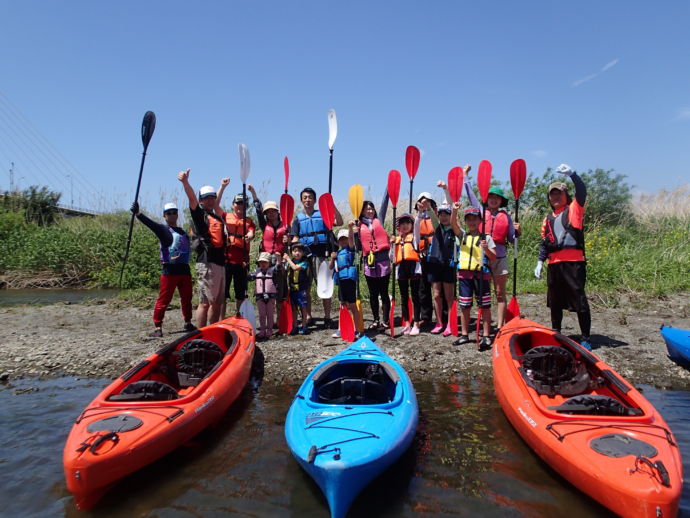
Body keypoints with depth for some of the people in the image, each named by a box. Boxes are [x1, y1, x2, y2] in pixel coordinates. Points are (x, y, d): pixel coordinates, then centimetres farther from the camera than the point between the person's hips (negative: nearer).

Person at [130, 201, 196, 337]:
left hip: (184, 269, 6)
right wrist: (138, 214, -34)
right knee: (164, 299, -5)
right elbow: (150, 224, -19)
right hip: (169, 270, -6)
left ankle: (188, 323, 28)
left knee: (187, 298, 14)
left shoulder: (183, 232, 18)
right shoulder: (163, 230, -1)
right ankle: (157, 327, 1)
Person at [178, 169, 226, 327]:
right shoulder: (199, 214, 2)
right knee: (205, 302, -9)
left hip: (220, 263, 8)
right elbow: (192, 198, -17)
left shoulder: (218, 219, 23)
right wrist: (185, 182, -33)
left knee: (217, 302, 13)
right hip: (207, 262, -8)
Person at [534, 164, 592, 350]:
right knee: (555, 302, 14)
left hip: (573, 262, -6)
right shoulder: (548, 220, 19)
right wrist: (540, 262, 12)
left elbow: (582, 192, -14)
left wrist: (571, 174, -25)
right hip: (554, 264, 6)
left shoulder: (574, 210, 5)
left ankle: (585, 339, 3)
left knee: (579, 300, -5)